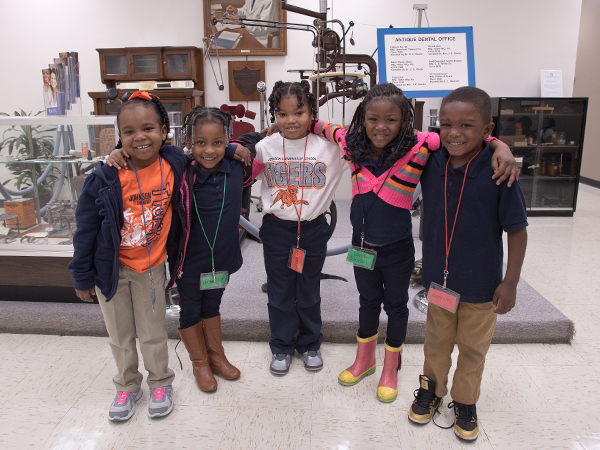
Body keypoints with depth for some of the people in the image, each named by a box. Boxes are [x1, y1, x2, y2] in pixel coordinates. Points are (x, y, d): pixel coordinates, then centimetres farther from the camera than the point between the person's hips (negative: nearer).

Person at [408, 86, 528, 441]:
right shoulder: (432, 162, -9)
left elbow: (517, 230, -13)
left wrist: (510, 282, -11)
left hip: (482, 281, -2)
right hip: (439, 276, 3)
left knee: (473, 347, 18)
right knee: (437, 341, 22)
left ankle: (465, 401, 41)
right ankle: (432, 389, 45)